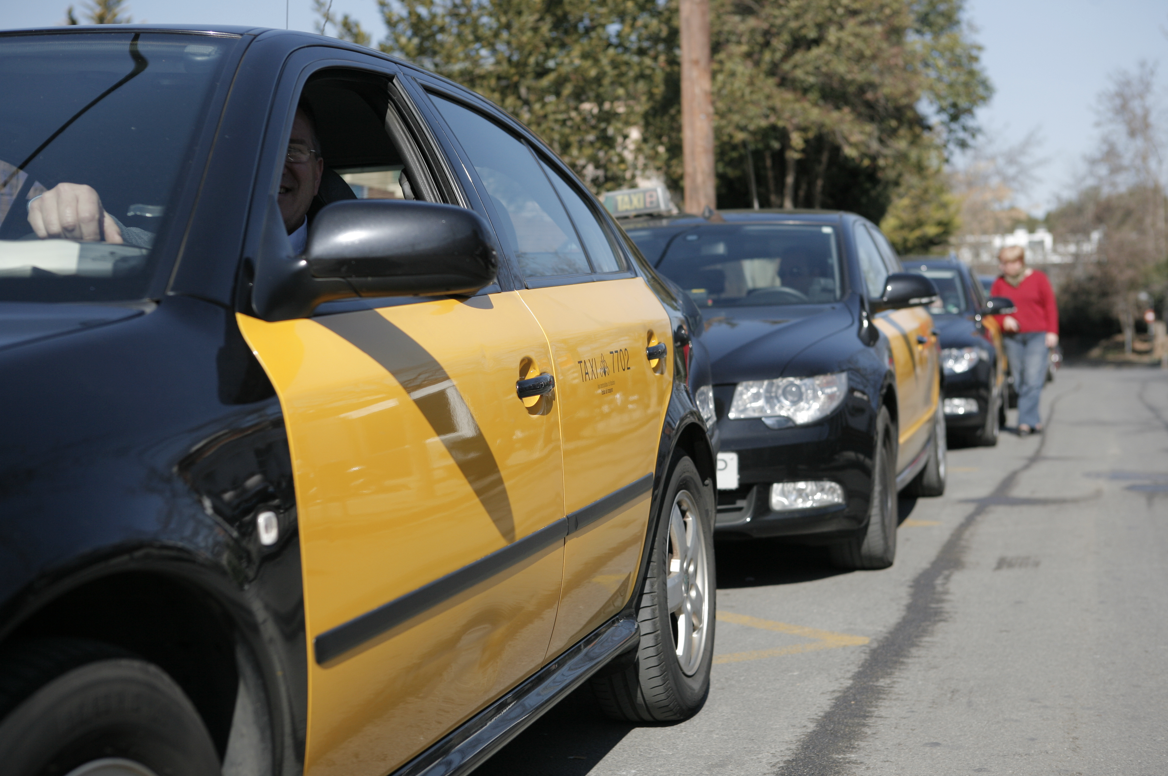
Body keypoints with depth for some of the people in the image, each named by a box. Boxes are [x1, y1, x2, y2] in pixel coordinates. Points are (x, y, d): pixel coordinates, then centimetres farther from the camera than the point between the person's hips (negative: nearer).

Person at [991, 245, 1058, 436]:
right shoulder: (999, 283, 9)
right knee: (1020, 382, 1)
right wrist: (1004, 320, -11)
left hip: (1038, 335, -3)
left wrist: (1052, 332, -3)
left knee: (1033, 380, -12)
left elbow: (1050, 306, 3)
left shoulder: (1038, 278, 3)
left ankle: (1026, 421, -14)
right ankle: (1034, 421, 10)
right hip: (1012, 338, 3)